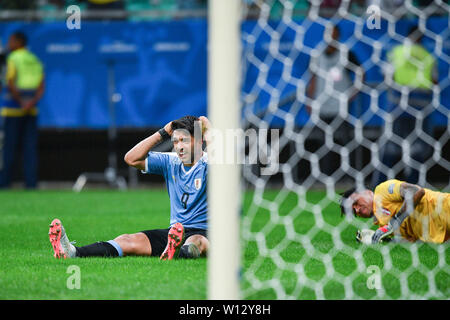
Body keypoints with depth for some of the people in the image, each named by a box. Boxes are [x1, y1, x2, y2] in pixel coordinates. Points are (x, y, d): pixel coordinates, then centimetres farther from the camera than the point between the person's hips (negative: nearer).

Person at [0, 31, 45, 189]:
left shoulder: (13, 59, -7)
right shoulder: (35, 61, 12)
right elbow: (41, 88, 4)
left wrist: (21, 102, -9)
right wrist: (32, 103, -8)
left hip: (13, 109, -5)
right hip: (32, 111, 5)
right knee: (30, 148, 4)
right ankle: (31, 182, 0)